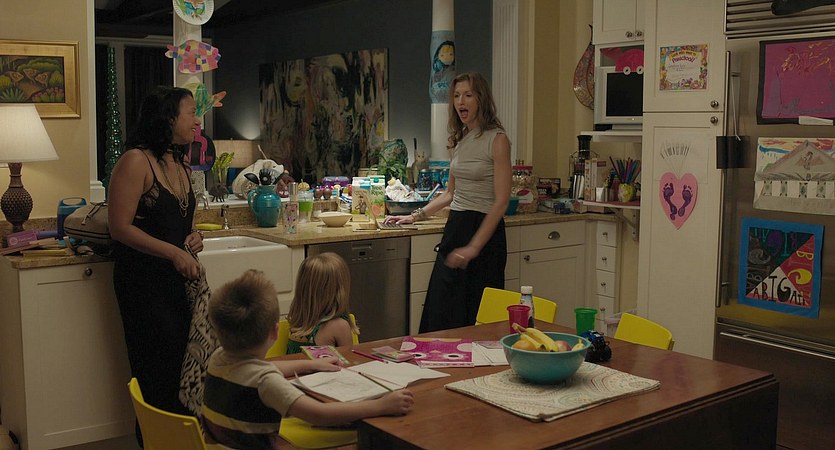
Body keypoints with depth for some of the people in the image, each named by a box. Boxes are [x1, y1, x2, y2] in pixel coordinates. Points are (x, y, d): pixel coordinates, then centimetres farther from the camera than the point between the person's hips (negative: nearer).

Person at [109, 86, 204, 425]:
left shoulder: (181, 167, 12)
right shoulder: (136, 161, -13)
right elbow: (120, 227, -16)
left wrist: (194, 236, 2)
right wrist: (173, 252, -22)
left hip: (177, 279, 8)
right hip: (143, 280, -8)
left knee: (182, 364, 12)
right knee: (158, 372, -2)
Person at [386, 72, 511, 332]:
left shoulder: (496, 139, -9)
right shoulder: (458, 140, 13)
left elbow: (501, 201, -15)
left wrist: (473, 247, -19)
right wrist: (415, 216, 17)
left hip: (484, 231, -7)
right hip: (455, 227, 7)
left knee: (474, 316, -3)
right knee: (441, 312, 7)